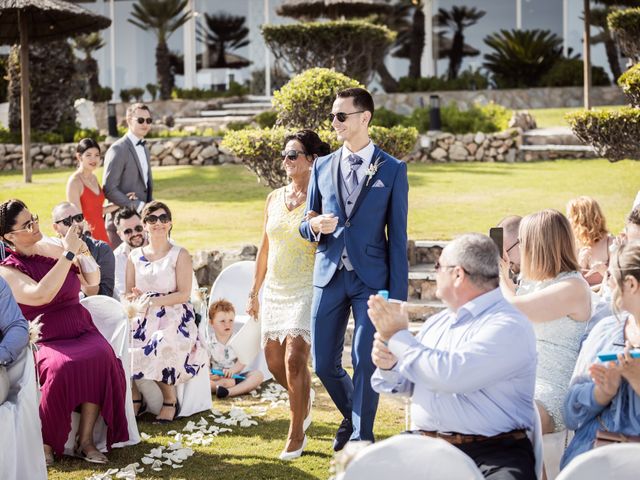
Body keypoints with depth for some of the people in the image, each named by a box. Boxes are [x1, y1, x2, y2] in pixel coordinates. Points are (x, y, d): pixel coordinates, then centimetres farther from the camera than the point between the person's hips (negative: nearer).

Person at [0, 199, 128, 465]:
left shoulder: (52, 249, 9)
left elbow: (92, 280, 14)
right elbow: (41, 295, -24)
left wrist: (81, 248, -2)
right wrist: (68, 253, -22)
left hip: (81, 332, 4)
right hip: (45, 342, -4)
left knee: (101, 356, -30)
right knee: (61, 367, -36)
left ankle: (85, 440, -23)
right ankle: (45, 443, -16)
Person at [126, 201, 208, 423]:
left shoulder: (180, 255, 3)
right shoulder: (135, 255, 16)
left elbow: (184, 294, -5)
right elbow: (128, 293, 15)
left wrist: (154, 300, -18)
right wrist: (135, 298, -10)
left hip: (173, 317, -4)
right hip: (143, 318, 4)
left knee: (162, 346, -35)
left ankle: (170, 400, -11)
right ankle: (134, 399, -7)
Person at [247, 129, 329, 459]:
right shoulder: (274, 198, 9)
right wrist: (254, 291, 17)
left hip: (306, 291, -6)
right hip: (274, 290, 6)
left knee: (294, 360, -12)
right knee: (274, 361, 9)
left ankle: (297, 433, 2)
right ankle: (304, 398, 39)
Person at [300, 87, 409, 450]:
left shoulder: (392, 169, -1)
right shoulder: (323, 167, 9)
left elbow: (397, 236, -2)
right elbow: (306, 226, 14)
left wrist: (398, 295, -6)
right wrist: (314, 226, -12)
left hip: (372, 278, -3)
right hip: (330, 275, 4)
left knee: (366, 361, -5)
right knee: (324, 363, 6)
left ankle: (361, 438, 9)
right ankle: (353, 416, 34)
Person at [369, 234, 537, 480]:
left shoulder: (509, 326, -8)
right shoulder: (436, 323, 16)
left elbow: (450, 375, -20)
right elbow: (405, 383, 24)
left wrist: (398, 336, -8)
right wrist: (388, 365, 1)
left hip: (491, 451, -5)